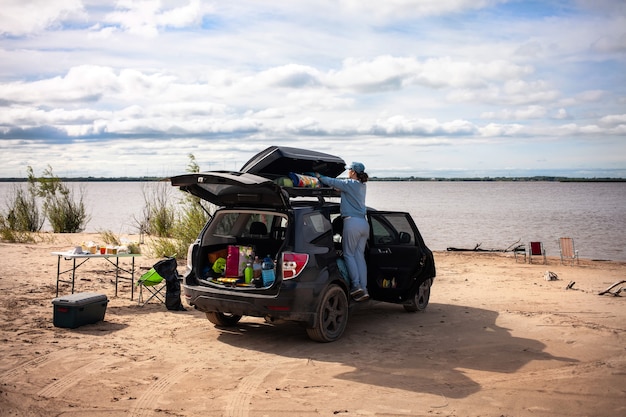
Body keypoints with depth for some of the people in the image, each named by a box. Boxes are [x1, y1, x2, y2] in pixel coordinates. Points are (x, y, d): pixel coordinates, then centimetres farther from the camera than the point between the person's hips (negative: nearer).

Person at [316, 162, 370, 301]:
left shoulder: (350, 184, -5)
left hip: (352, 222, -7)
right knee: (359, 255, 7)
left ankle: (356, 285, -7)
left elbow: (332, 182, 0)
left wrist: (318, 176, 14)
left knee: (349, 254, 1)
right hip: (364, 223, 7)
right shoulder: (362, 186, 17)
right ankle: (363, 289, 4)